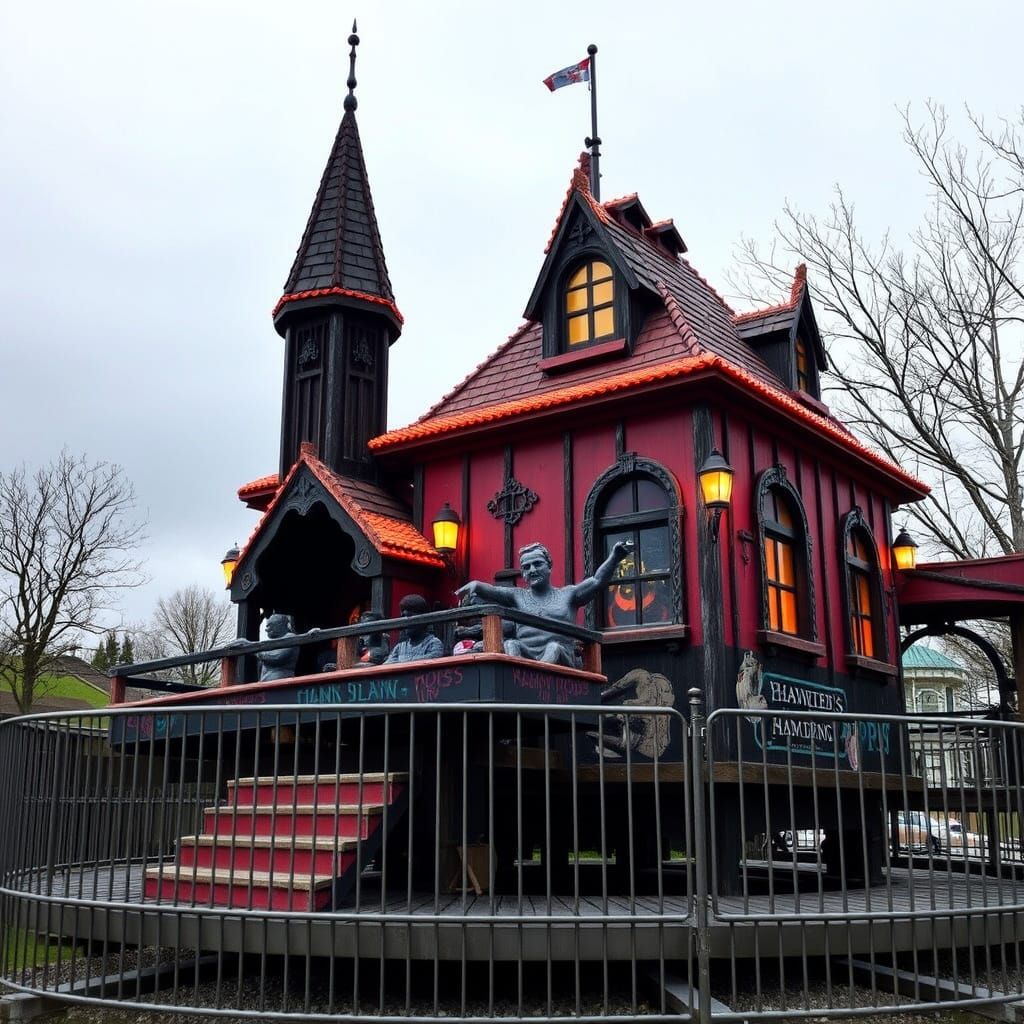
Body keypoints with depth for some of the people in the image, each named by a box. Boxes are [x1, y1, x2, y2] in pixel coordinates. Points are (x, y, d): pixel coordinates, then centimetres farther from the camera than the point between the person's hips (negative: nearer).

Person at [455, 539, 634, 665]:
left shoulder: (567, 594, 19)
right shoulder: (518, 596, 21)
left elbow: (597, 581, 7)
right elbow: (493, 591, 4)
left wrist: (615, 556, -8)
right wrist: (475, 585, -19)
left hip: (560, 661, -1)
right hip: (525, 658, 1)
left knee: (554, 648, -32)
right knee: (510, 645, -27)